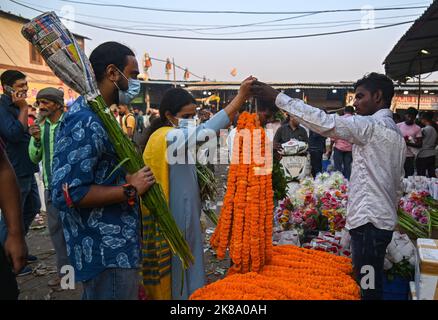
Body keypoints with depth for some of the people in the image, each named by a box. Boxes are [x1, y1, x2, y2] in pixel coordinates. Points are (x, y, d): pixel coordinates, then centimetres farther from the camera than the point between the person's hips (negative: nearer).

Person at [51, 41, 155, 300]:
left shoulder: (95, 116, 12)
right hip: (108, 253, -10)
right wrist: (131, 189, -20)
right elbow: (67, 194, -26)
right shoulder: (84, 123, -21)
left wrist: (129, 178, 9)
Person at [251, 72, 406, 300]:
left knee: (368, 289, 1)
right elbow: (397, 184, 19)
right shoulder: (396, 133, 16)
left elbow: (323, 122, -24)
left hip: (370, 221, -10)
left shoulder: (372, 126, -15)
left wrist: (277, 97, -22)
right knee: (371, 284, 19)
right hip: (384, 219, 10)